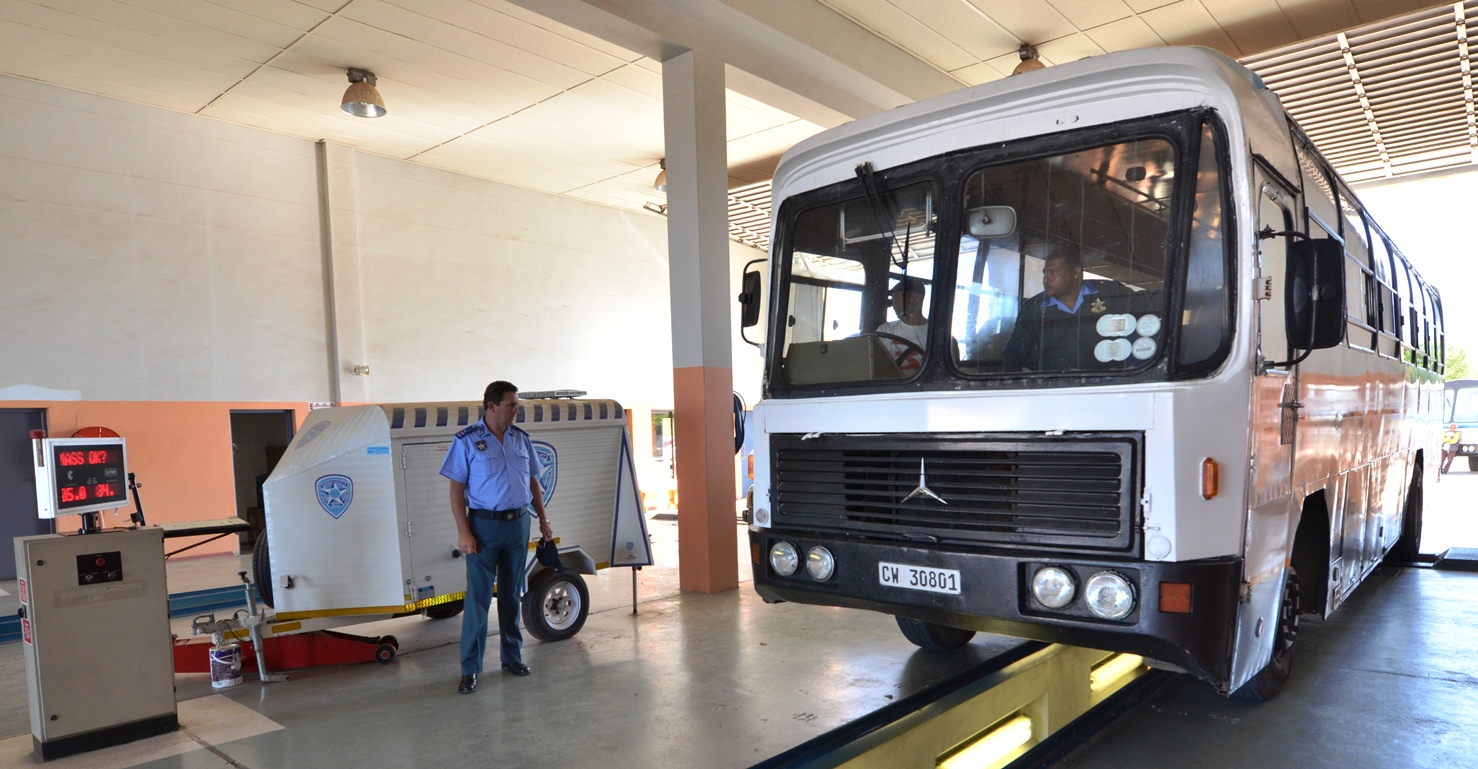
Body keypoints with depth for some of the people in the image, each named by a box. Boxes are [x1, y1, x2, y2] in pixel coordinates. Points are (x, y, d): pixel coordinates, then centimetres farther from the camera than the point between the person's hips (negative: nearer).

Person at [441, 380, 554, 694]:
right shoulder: (466, 441, -6)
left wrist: (543, 520, 10)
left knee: (512, 595, 13)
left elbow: (533, 481, 14)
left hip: (518, 524, 5)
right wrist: (463, 531, -14)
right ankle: (470, 669, 7)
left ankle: (512, 657, 25)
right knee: (478, 598, -2)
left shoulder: (521, 439, 8)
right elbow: (456, 488, -8)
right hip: (484, 526, -4)